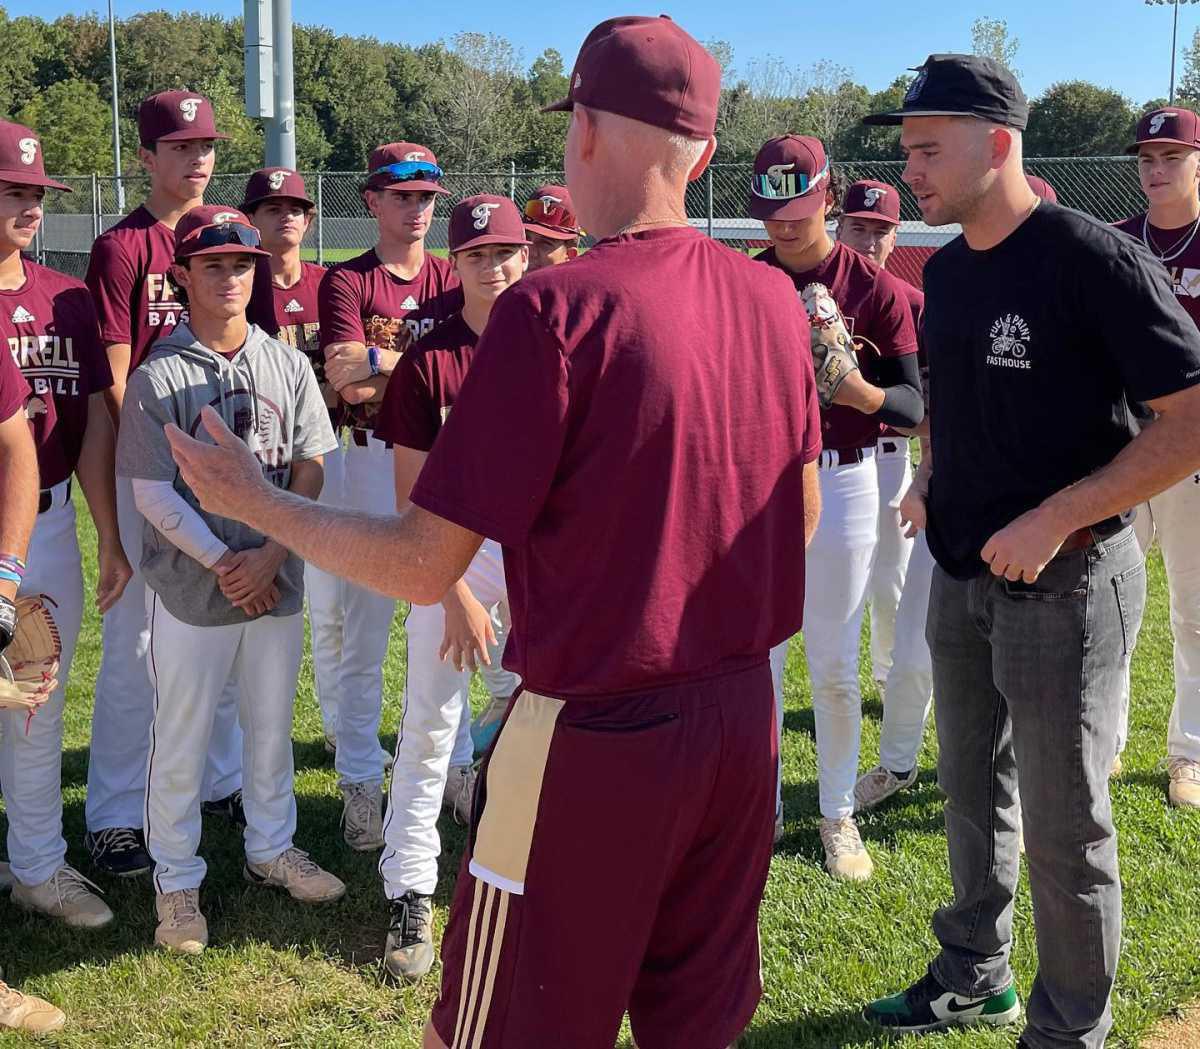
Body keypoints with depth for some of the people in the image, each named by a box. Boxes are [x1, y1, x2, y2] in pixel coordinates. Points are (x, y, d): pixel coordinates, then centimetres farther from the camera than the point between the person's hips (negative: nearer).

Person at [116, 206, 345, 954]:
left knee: (273, 727, 17)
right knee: (182, 743, 6)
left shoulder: (288, 366, 4)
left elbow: (310, 471, 0)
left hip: (277, 583, 4)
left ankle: (271, 849, 36)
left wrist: (269, 557, -11)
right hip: (191, 590, -3)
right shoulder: (159, 375, -7)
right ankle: (176, 882, 21)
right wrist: (223, 563, -16)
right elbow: (153, 493, -10)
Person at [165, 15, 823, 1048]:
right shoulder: (774, 297, 0)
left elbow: (426, 566, -16)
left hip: (597, 732, -6)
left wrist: (258, 503, -1)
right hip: (746, 713, 7)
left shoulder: (555, 306, -19)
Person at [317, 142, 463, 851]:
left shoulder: (453, 280, 10)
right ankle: (361, 781, 14)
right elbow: (345, 377, -14)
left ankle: (454, 764, 25)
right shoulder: (348, 281, 1)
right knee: (363, 635, 1)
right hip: (376, 464, -3)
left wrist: (380, 362, -16)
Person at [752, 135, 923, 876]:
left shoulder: (877, 289, -4)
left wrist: (857, 390, -26)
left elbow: (914, 406, -6)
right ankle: (761, 807, 22)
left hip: (841, 482, -2)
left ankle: (839, 813, 22)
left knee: (835, 663, 5)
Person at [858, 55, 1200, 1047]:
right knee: (971, 788, 20)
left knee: (1063, 824, 5)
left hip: (1064, 582, -7)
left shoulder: (1096, 259, -18)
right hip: (962, 572, 8)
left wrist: (1052, 522, -23)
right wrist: (936, 486, 6)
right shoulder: (944, 270, 6)